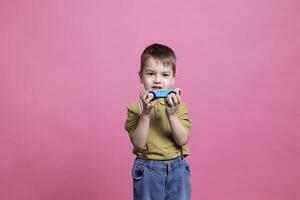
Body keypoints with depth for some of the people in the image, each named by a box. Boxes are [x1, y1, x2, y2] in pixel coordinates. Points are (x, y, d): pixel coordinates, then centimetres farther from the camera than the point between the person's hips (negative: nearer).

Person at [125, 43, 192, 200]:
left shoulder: (179, 105, -3)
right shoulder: (135, 107, -7)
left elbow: (182, 140, -11)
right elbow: (138, 143, -15)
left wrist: (172, 114, -24)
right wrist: (146, 114, -25)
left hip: (177, 169, 2)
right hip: (147, 171, -1)